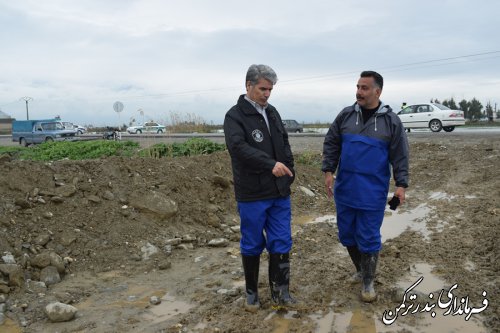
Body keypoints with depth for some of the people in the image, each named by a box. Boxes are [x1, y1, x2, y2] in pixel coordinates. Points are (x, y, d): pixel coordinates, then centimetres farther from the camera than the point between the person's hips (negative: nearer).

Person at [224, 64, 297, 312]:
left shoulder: (272, 112, 12)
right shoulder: (234, 116, -9)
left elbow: (284, 143, 20)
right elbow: (238, 146, -26)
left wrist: (289, 170, 7)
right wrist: (271, 164, -37)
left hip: (279, 192, 6)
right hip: (251, 194, -5)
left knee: (281, 243, 8)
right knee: (252, 245, 8)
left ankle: (280, 291, 21)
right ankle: (251, 292, 25)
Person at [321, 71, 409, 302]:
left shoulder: (391, 121, -4)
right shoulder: (345, 115, 2)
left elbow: (400, 156, -1)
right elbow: (331, 144, 6)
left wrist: (401, 184, -7)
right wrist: (328, 171, -3)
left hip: (373, 193, -3)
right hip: (345, 190, 3)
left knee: (369, 238, 3)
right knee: (347, 234, 13)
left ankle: (368, 283, 19)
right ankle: (360, 270, 36)